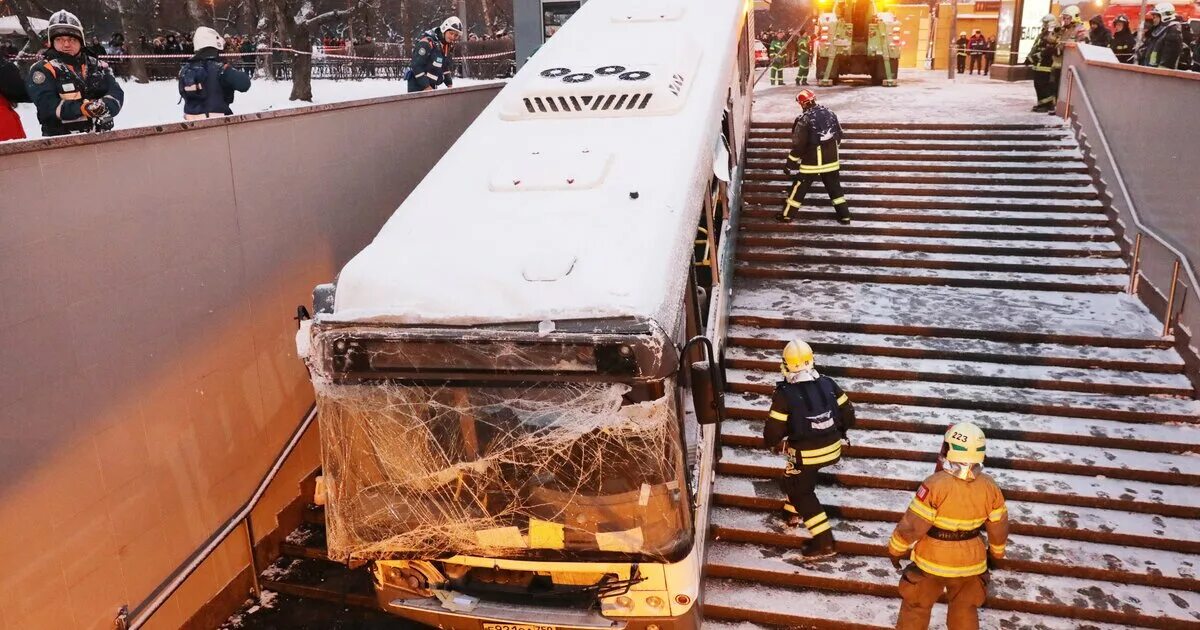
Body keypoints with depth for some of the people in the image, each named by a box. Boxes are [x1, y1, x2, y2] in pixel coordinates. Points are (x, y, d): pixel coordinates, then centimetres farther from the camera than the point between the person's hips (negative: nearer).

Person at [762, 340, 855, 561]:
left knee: (802, 492, 11)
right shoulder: (827, 384, -2)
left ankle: (824, 541, 7)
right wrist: (836, 434, 24)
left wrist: (775, 443, 11)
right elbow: (848, 416, 5)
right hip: (832, 448, 6)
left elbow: (772, 432, -11)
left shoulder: (784, 393, -16)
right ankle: (795, 512, 46)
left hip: (806, 454, -6)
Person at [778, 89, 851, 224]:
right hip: (831, 160, 5)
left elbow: (799, 144, -17)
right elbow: (839, 135, 11)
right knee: (835, 187, 16)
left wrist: (791, 163, -9)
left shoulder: (805, 119, -17)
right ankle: (844, 216, 18)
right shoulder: (830, 113, 1)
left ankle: (786, 215, 15)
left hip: (812, 161, -5)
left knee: (799, 188, 7)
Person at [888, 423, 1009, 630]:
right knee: (965, 611, 23)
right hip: (970, 562, 4)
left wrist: (895, 550, -5)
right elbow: (999, 527, 3)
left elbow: (912, 524, -20)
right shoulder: (990, 488, -10)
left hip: (932, 560, -4)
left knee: (916, 607, 16)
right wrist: (996, 553, 22)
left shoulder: (935, 484, -26)